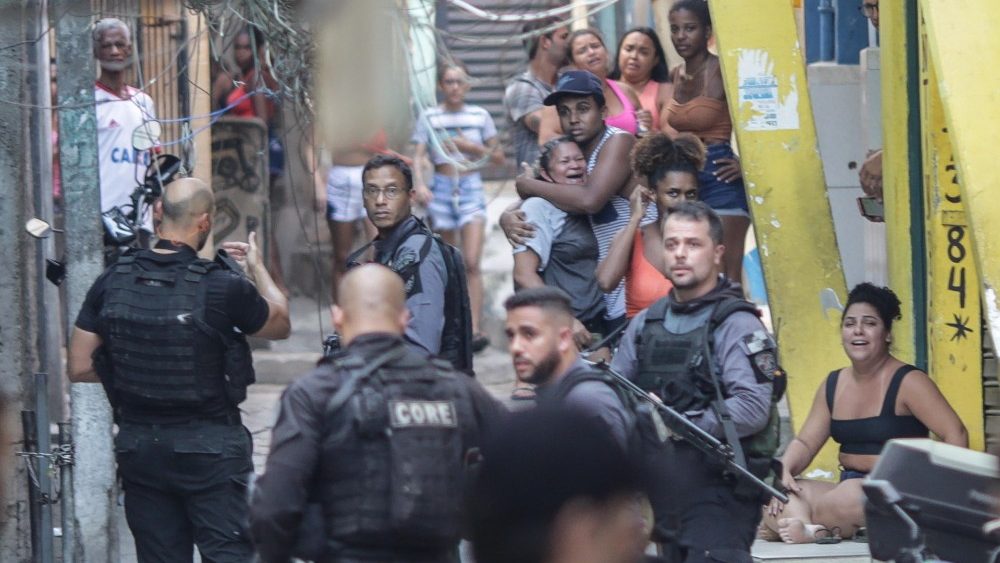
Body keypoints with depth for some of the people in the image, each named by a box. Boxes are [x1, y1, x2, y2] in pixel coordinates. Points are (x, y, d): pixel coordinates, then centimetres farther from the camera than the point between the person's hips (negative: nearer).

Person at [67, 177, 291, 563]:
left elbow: (80, 368, 2)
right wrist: (256, 267, 19)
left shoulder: (113, 282, -4)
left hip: (138, 442, 4)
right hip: (210, 445, -4)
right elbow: (280, 324, 5)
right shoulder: (223, 286, -15)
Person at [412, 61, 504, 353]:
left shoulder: (480, 116, 6)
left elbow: (499, 158, 11)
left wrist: (473, 147, -6)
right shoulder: (429, 117, 5)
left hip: (471, 187, -1)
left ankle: (474, 329, -18)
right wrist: (419, 185, -19)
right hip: (441, 188, 1)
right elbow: (418, 157, -1)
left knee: (471, 263, -13)